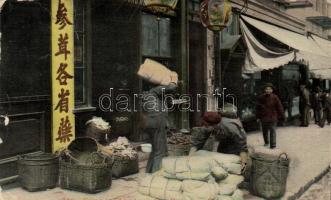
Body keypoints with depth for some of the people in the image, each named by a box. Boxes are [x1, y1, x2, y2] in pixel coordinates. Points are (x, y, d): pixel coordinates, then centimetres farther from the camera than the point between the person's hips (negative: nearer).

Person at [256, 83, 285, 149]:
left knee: (272, 131, -8)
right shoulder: (261, 98, -2)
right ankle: (266, 142, 38)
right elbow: (258, 108, 7)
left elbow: (280, 108, -3)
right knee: (264, 131, 17)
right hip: (263, 118, 3)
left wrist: (282, 117, -2)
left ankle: (273, 145, -5)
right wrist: (258, 117, 7)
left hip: (273, 118, -3)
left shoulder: (275, 98, -8)